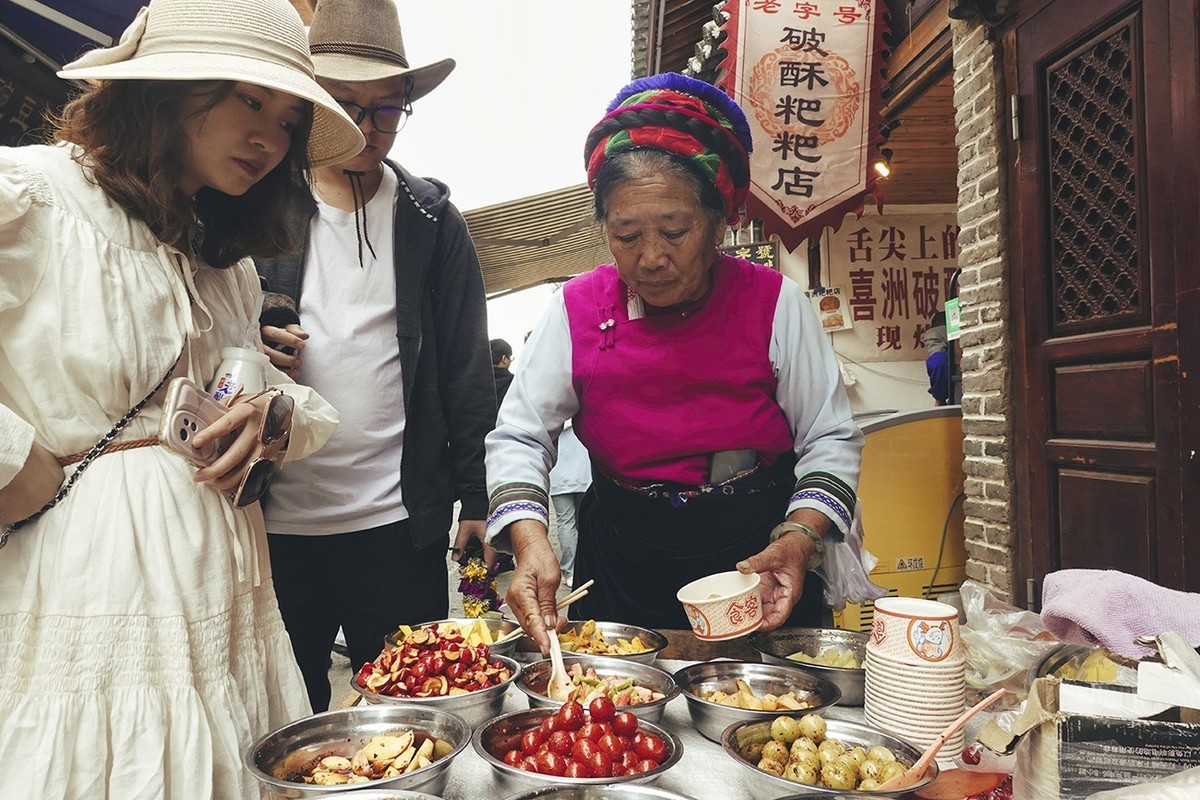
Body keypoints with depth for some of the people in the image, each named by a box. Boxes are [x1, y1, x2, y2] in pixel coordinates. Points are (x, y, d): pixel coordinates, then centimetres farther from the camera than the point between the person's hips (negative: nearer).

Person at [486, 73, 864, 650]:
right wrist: (530, 541, -25)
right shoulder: (579, 309, -7)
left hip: (757, 565, 0)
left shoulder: (775, 304, -10)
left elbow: (830, 440, -6)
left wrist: (798, 541, -23)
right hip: (621, 572, 1)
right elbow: (519, 436, -8)